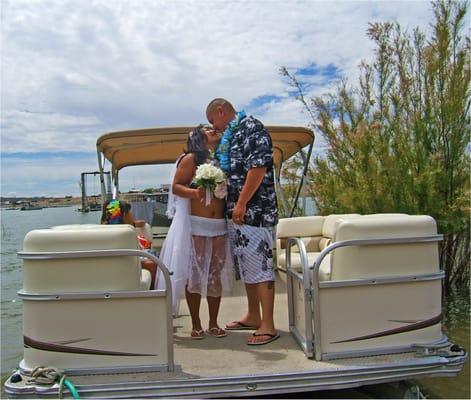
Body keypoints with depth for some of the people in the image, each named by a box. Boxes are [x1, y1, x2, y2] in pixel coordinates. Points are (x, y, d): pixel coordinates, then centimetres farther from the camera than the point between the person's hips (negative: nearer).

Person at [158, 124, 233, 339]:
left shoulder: (221, 160, 17)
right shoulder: (190, 159, 1)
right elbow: (176, 187, -5)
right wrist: (193, 192, -22)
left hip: (219, 225, 5)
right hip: (195, 224, -5)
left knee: (216, 273, 6)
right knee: (194, 273, -1)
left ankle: (213, 323, 16)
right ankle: (196, 324, 9)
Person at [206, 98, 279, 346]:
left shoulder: (251, 127, -8)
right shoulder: (230, 135, 21)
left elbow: (259, 167, -19)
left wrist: (242, 203, -20)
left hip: (254, 211, -10)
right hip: (236, 212, 10)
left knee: (259, 265, -6)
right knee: (245, 265, 15)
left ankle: (268, 325, 1)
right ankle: (253, 316, 26)